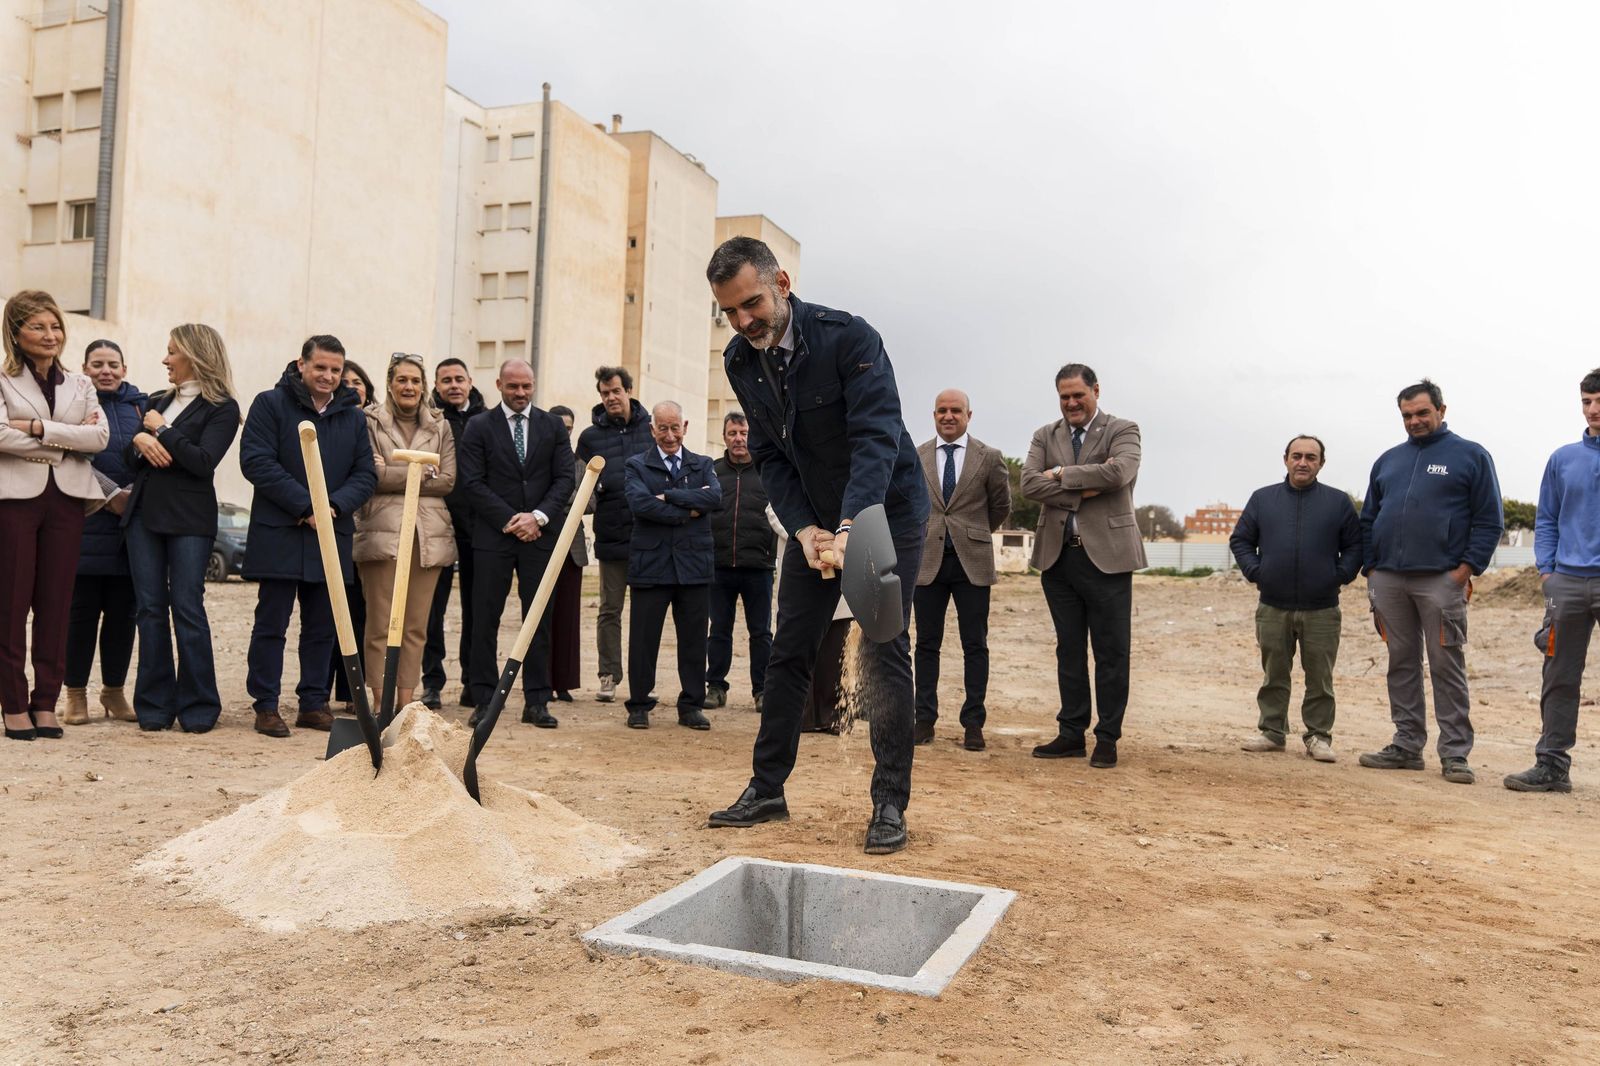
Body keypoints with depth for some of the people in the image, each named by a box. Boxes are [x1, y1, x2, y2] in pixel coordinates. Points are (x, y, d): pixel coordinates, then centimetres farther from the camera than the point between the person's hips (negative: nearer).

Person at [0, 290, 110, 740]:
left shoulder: (80, 385, 14)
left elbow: (99, 437, -1)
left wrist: (38, 428, -10)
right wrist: (66, 440, -8)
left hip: (66, 499, 3)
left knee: (56, 603, 4)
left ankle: (46, 703, 10)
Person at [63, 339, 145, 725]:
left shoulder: (140, 405, 11)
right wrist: (107, 497, -12)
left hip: (131, 527, 3)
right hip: (85, 526, -3)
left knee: (123, 611, 6)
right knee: (82, 610, 1)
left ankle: (114, 691, 18)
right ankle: (76, 694, 12)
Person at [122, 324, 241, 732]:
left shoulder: (221, 407, -2)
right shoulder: (158, 401, 17)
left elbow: (203, 461, -15)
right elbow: (130, 459, 15)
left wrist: (161, 430, -7)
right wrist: (140, 439, -6)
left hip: (188, 518, -6)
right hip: (143, 513, 6)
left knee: (187, 607, -5)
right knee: (150, 608, 5)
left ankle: (198, 706, 3)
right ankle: (155, 705, 11)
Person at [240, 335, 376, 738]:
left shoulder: (353, 416, 11)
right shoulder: (271, 404, -2)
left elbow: (365, 474, 9)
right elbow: (256, 462, -11)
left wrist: (335, 505, -11)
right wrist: (306, 506, -16)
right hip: (278, 534, -4)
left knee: (322, 626, 10)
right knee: (271, 623, 2)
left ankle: (314, 703, 19)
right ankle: (266, 705, 10)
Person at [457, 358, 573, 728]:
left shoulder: (553, 426, 10)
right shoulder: (479, 427, 5)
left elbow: (564, 478, 5)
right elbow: (473, 483, -2)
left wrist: (539, 516, -9)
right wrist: (510, 520, -10)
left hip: (540, 534, 2)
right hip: (493, 535, -1)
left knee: (539, 619, 4)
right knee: (485, 620, 0)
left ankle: (536, 701, 10)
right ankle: (484, 700, 8)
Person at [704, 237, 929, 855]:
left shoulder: (849, 338, -23)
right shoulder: (741, 362, -4)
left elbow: (876, 438, -31)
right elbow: (769, 456, -2)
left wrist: (852, 528, -45)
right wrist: (803, 528, -16)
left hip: (885, 510, -5)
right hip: (814, 519, 6)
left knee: (883, 653, -7)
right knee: (789, 651, 6)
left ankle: (890, 805, 3)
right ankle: (767, 789, 18)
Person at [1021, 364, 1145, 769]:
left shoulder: (1123, 430, 2)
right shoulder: (1045, 436, 12)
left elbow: (1118, 472, -19)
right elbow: (1029, 483, -4)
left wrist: (1062, 473, -10)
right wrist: (1081, 492, -13)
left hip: (1106, 555, -4)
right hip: (1058, 555, 4)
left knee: (1111, 651, 1)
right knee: (1069, 649, 10)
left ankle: (1107, 738, 10)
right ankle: (1072, 733, 18)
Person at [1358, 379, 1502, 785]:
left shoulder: (1470, 456, 3)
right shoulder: (1388, 460, 16)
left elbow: (1489, 520, -1)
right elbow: (1368, 519, 18)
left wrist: (1466, 569, -9)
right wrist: (1371, 567, 8)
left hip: (1442, 580, -5)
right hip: (1389, 580, 5)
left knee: (1447, 665, -3)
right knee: (1401, 664, 9)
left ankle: (1455, 754, 2)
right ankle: (1407, 745, 16)